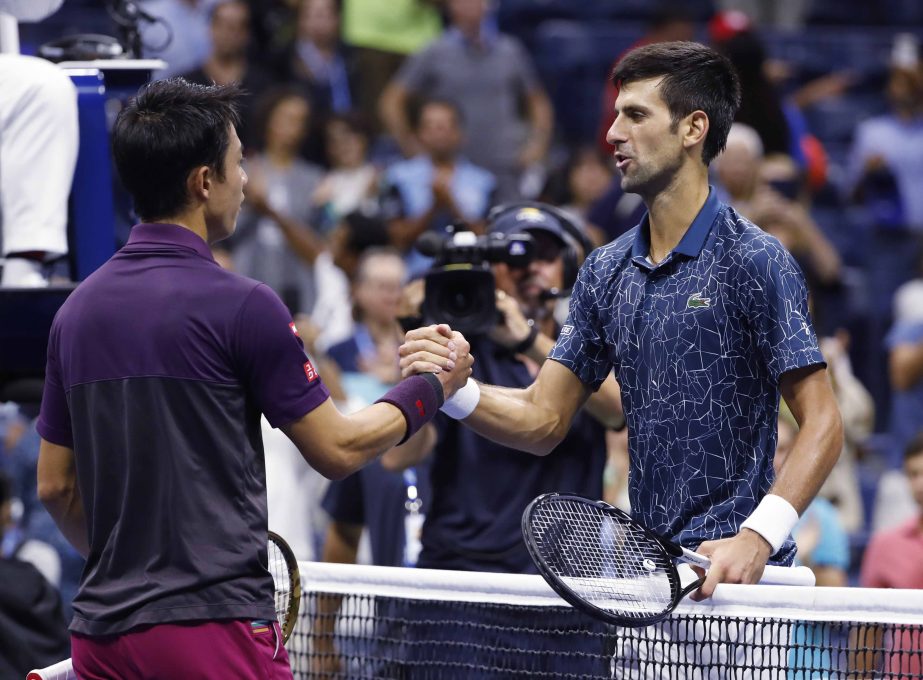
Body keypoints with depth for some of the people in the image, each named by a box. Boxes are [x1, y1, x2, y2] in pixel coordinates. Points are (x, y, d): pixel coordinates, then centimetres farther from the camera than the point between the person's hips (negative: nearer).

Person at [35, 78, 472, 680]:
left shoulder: (77, 311, 8)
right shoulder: (240, 306, -10)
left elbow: (56, 486, 14)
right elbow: (338, 450, -3)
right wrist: (432, 388, 13)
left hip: (103, 630, 6)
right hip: (215, 625, -6)